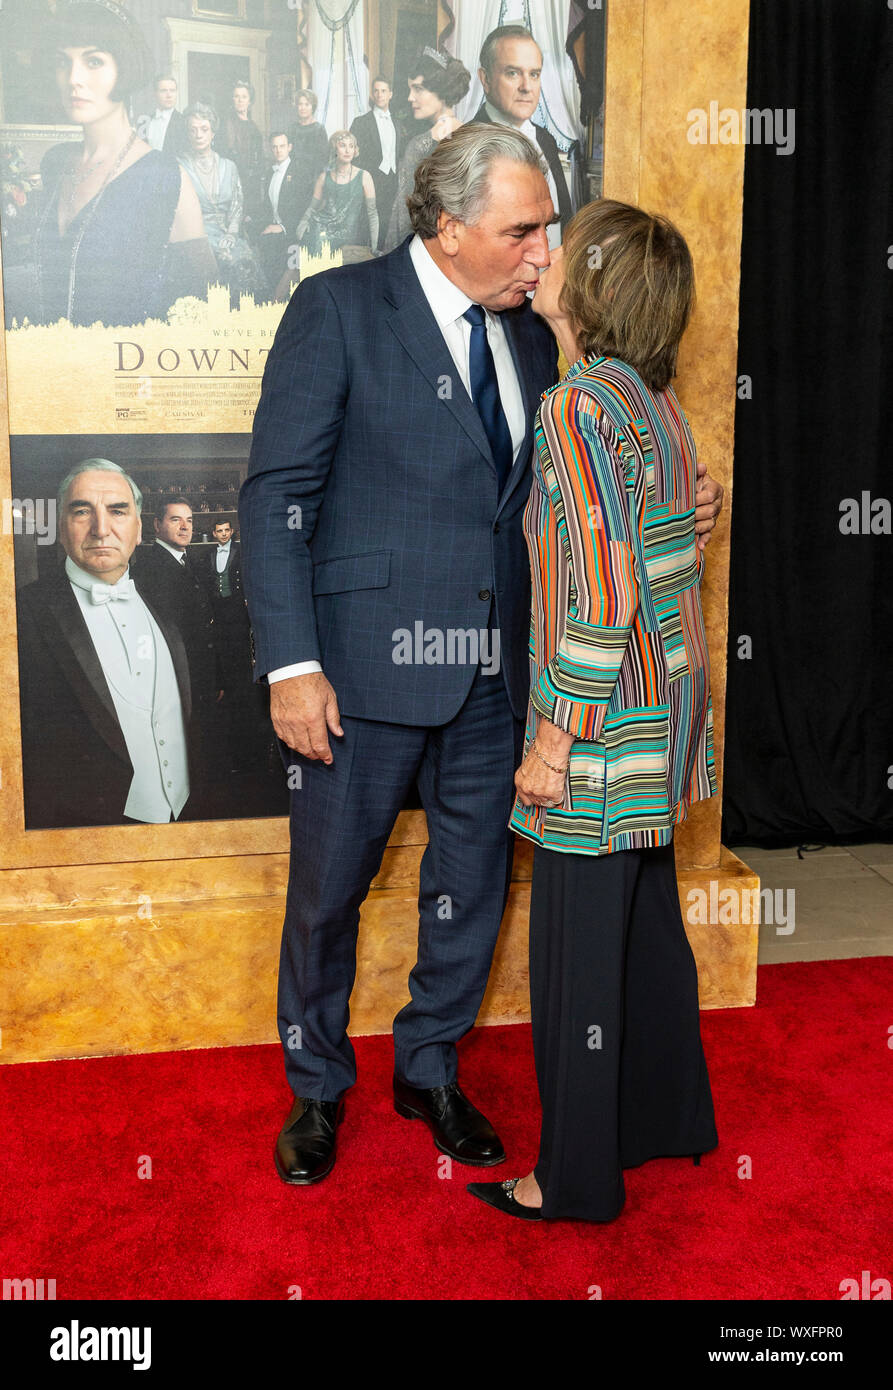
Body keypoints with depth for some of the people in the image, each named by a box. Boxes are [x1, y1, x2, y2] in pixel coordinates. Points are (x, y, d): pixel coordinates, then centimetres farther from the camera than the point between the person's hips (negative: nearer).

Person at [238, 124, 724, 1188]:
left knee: (473, 884, 15)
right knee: (327, 890, 9)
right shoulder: (338, 309, -8)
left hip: (491, 669, 5)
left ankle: (429, 1070, 38)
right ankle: (316, 1088, 33)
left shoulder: (528, 335, 9)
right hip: (367, 664, -5)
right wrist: (292, 665, -18)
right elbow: (275, 497, -11)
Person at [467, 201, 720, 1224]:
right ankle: (668, 1116, 39)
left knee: (578, 947, 4)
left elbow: (601, 596, -23)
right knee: (646, 920, 21)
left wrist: (554, 741, -17)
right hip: (661, 709, 9)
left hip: (601, 718, -9)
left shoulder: (578, 406, -19)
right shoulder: (655, 396, 8)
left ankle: (577, 1175, 20)